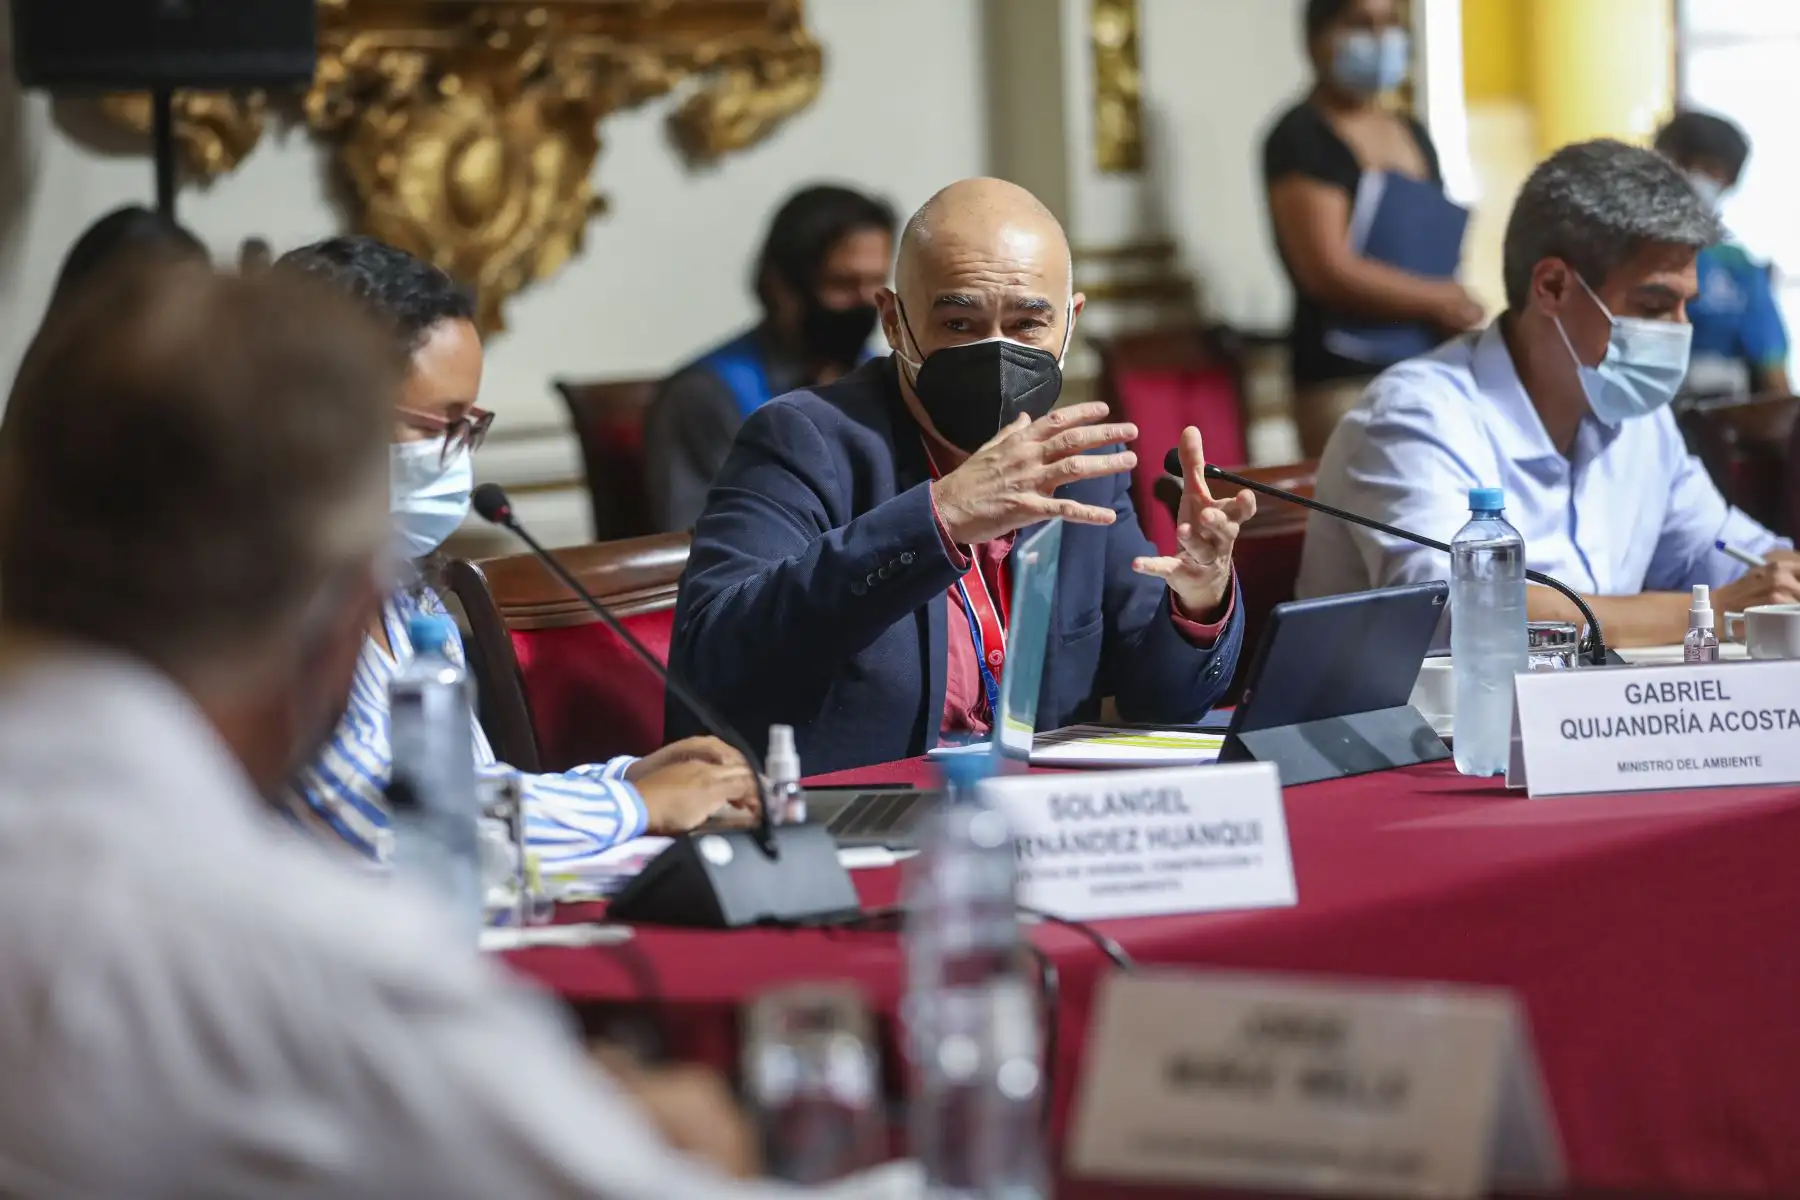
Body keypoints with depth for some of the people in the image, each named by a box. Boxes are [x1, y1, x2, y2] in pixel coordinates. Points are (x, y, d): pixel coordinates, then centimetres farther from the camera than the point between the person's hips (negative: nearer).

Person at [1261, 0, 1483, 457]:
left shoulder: (1414, 136, 17)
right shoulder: (1301, 138, -6)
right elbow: (1329, 270, -15)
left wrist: (1455, 310, 0)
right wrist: (1439, 300, -6)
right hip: (1345, 376, -7)